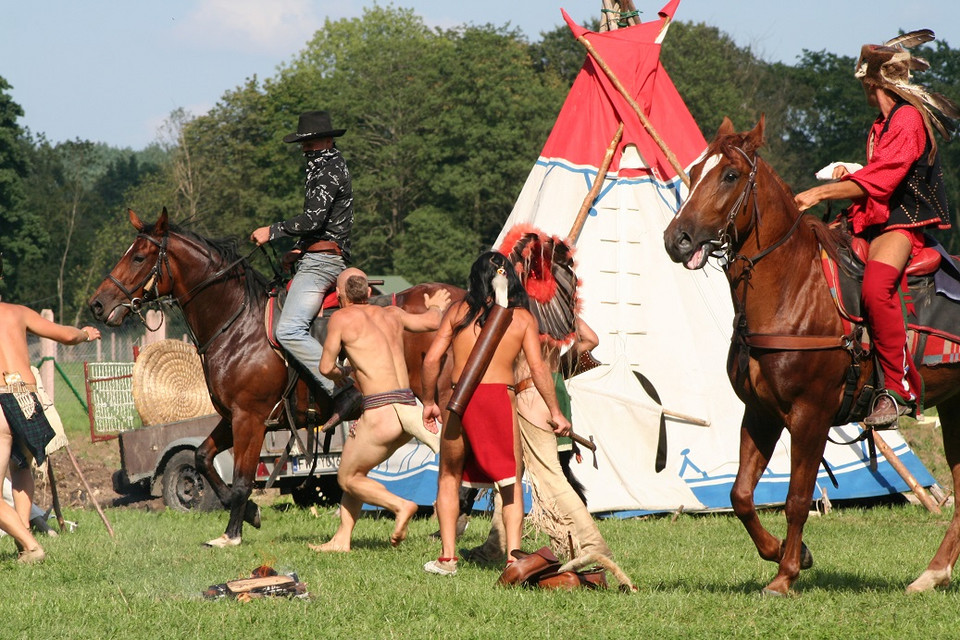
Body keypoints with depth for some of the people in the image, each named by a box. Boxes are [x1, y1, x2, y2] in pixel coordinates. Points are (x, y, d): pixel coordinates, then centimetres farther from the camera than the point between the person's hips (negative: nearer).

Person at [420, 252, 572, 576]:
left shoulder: (459, 311, 8)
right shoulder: (522, 317, 5)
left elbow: (431, 359, 5)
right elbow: (538, 367, -2)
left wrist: (429, 401, 17)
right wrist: (555, 412, 5)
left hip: (459, 400, 1)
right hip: (500, 397, -1)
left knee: (449, 478, 17)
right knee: (510, 483, 7)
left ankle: (447, 557, 13)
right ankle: (514, 555, -6)